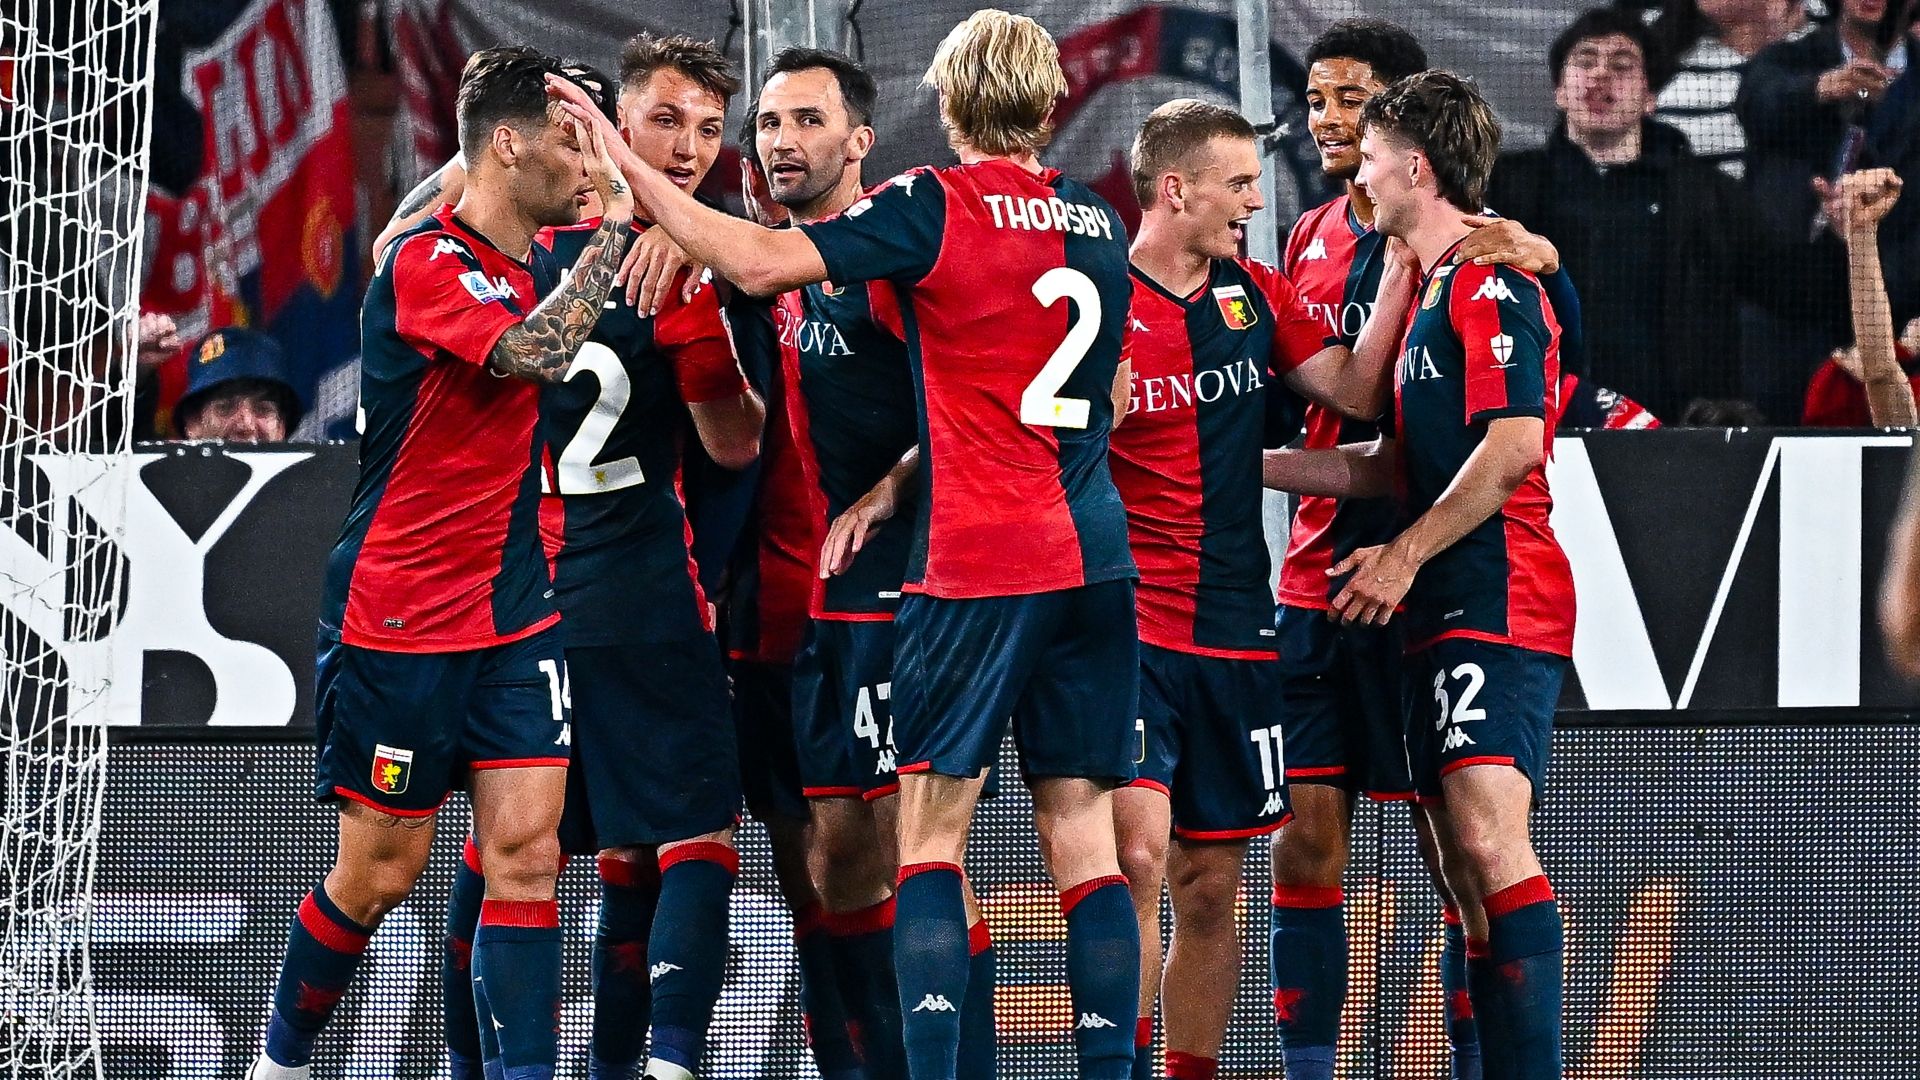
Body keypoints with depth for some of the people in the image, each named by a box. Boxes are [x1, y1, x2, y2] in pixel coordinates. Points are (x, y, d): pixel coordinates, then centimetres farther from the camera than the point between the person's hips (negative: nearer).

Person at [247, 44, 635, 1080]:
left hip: (513, 614, 6)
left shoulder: (539, 262, 8)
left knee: (526, 847, -6)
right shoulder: (420, 266, -15)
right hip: (396, 620, -6)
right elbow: (534, 354, -31)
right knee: (382, 869, 2)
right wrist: (612, 223, -23)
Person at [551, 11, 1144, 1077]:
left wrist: (626, 166, -7)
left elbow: (758, 262, -15)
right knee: (1083, 832, 5)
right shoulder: (1100, 223, 13)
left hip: (976, 556, -5)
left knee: (932, 824, -1)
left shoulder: (937, 206, -6)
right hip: (1096, 552, 5)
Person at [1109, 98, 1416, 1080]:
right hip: (1127, 626, -5)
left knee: (1209, 889, 8)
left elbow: (1354, 392, 3)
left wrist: (1402, 263, -3)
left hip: (1234, 635, 5)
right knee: (1136, 851, -18)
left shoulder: (1259, 298, 12)